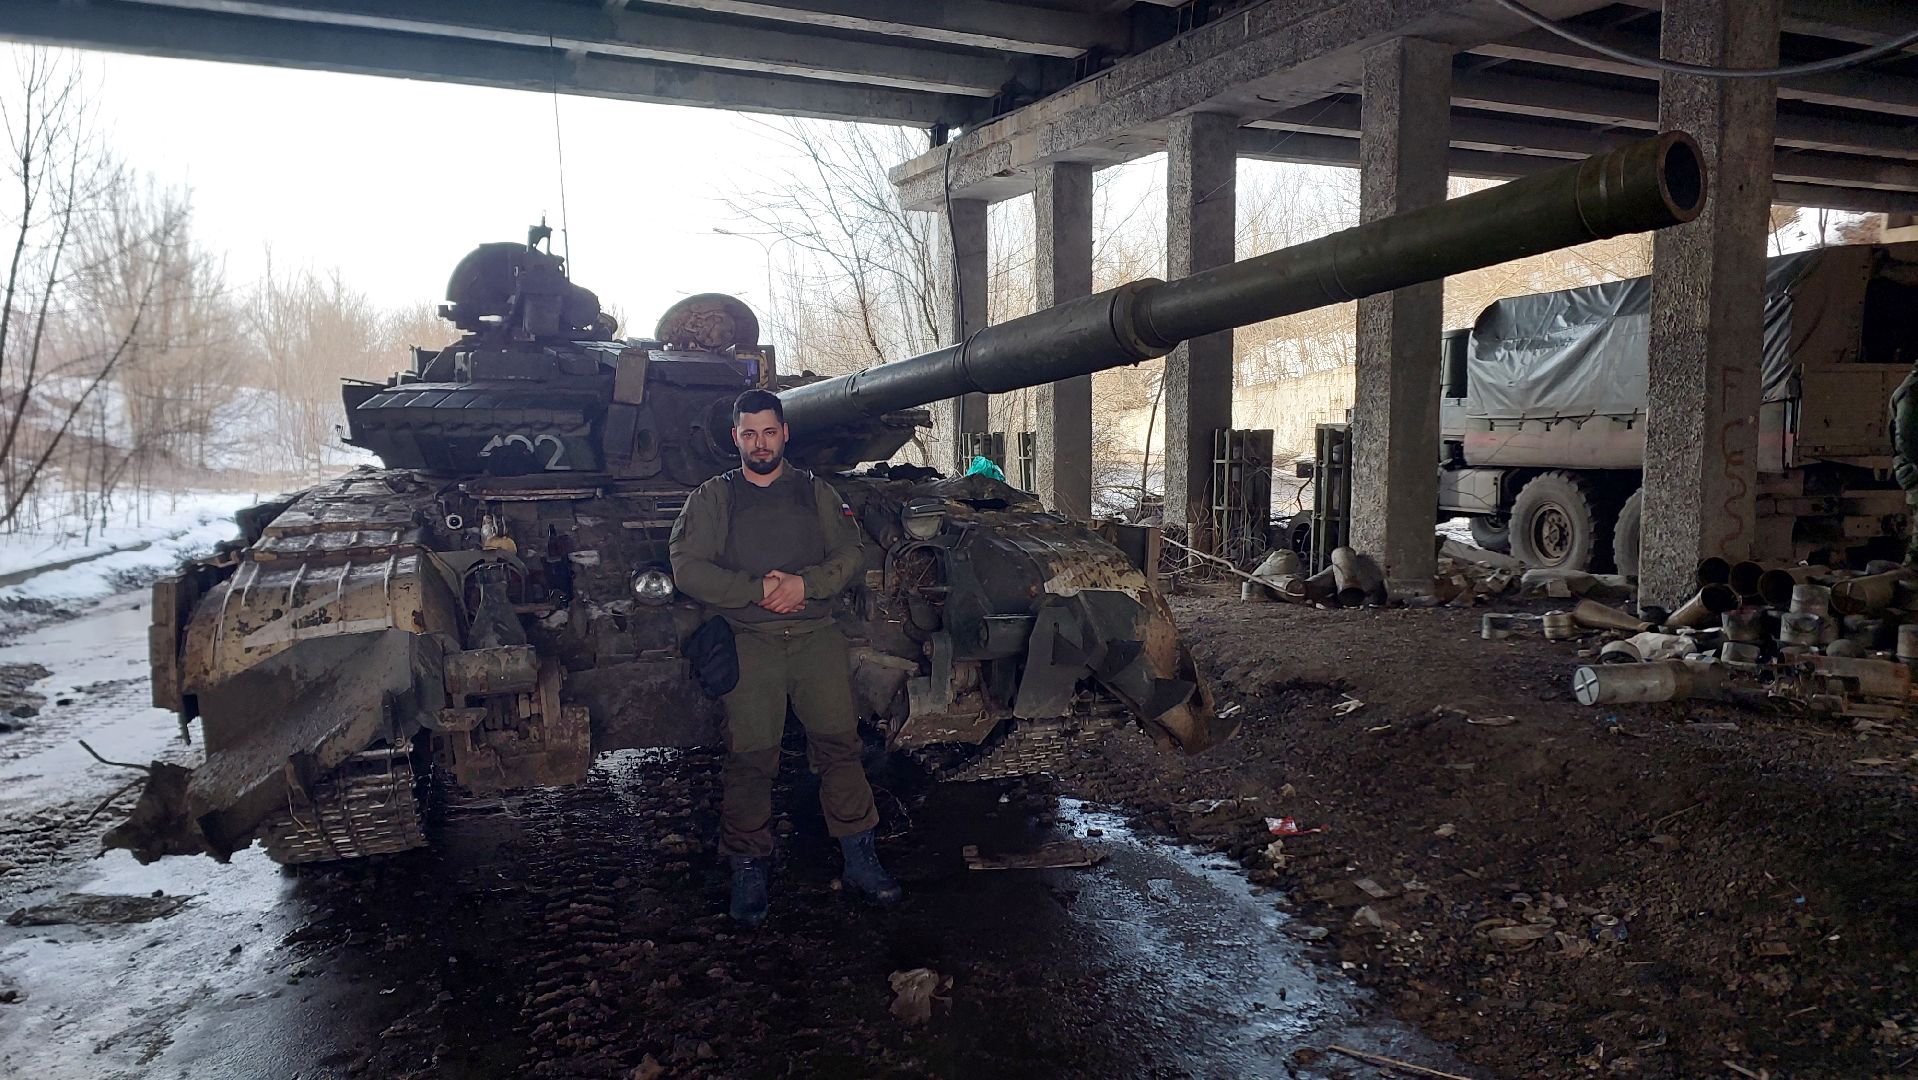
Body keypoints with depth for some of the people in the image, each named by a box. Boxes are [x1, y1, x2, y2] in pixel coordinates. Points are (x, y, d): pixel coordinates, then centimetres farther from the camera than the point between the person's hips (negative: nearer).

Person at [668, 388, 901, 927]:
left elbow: (850, 554, 8)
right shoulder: (713, 497, 9)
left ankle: (859, 856, 9)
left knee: (839, 742, -2)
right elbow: (688, 569, -1)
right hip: (749, 641, -1)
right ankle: (751, 868, 9)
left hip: (817, 635, 1)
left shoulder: (816, 492, 14)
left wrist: (804, 584, -10)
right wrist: (758, 590, -10)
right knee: (750, 757, -4)